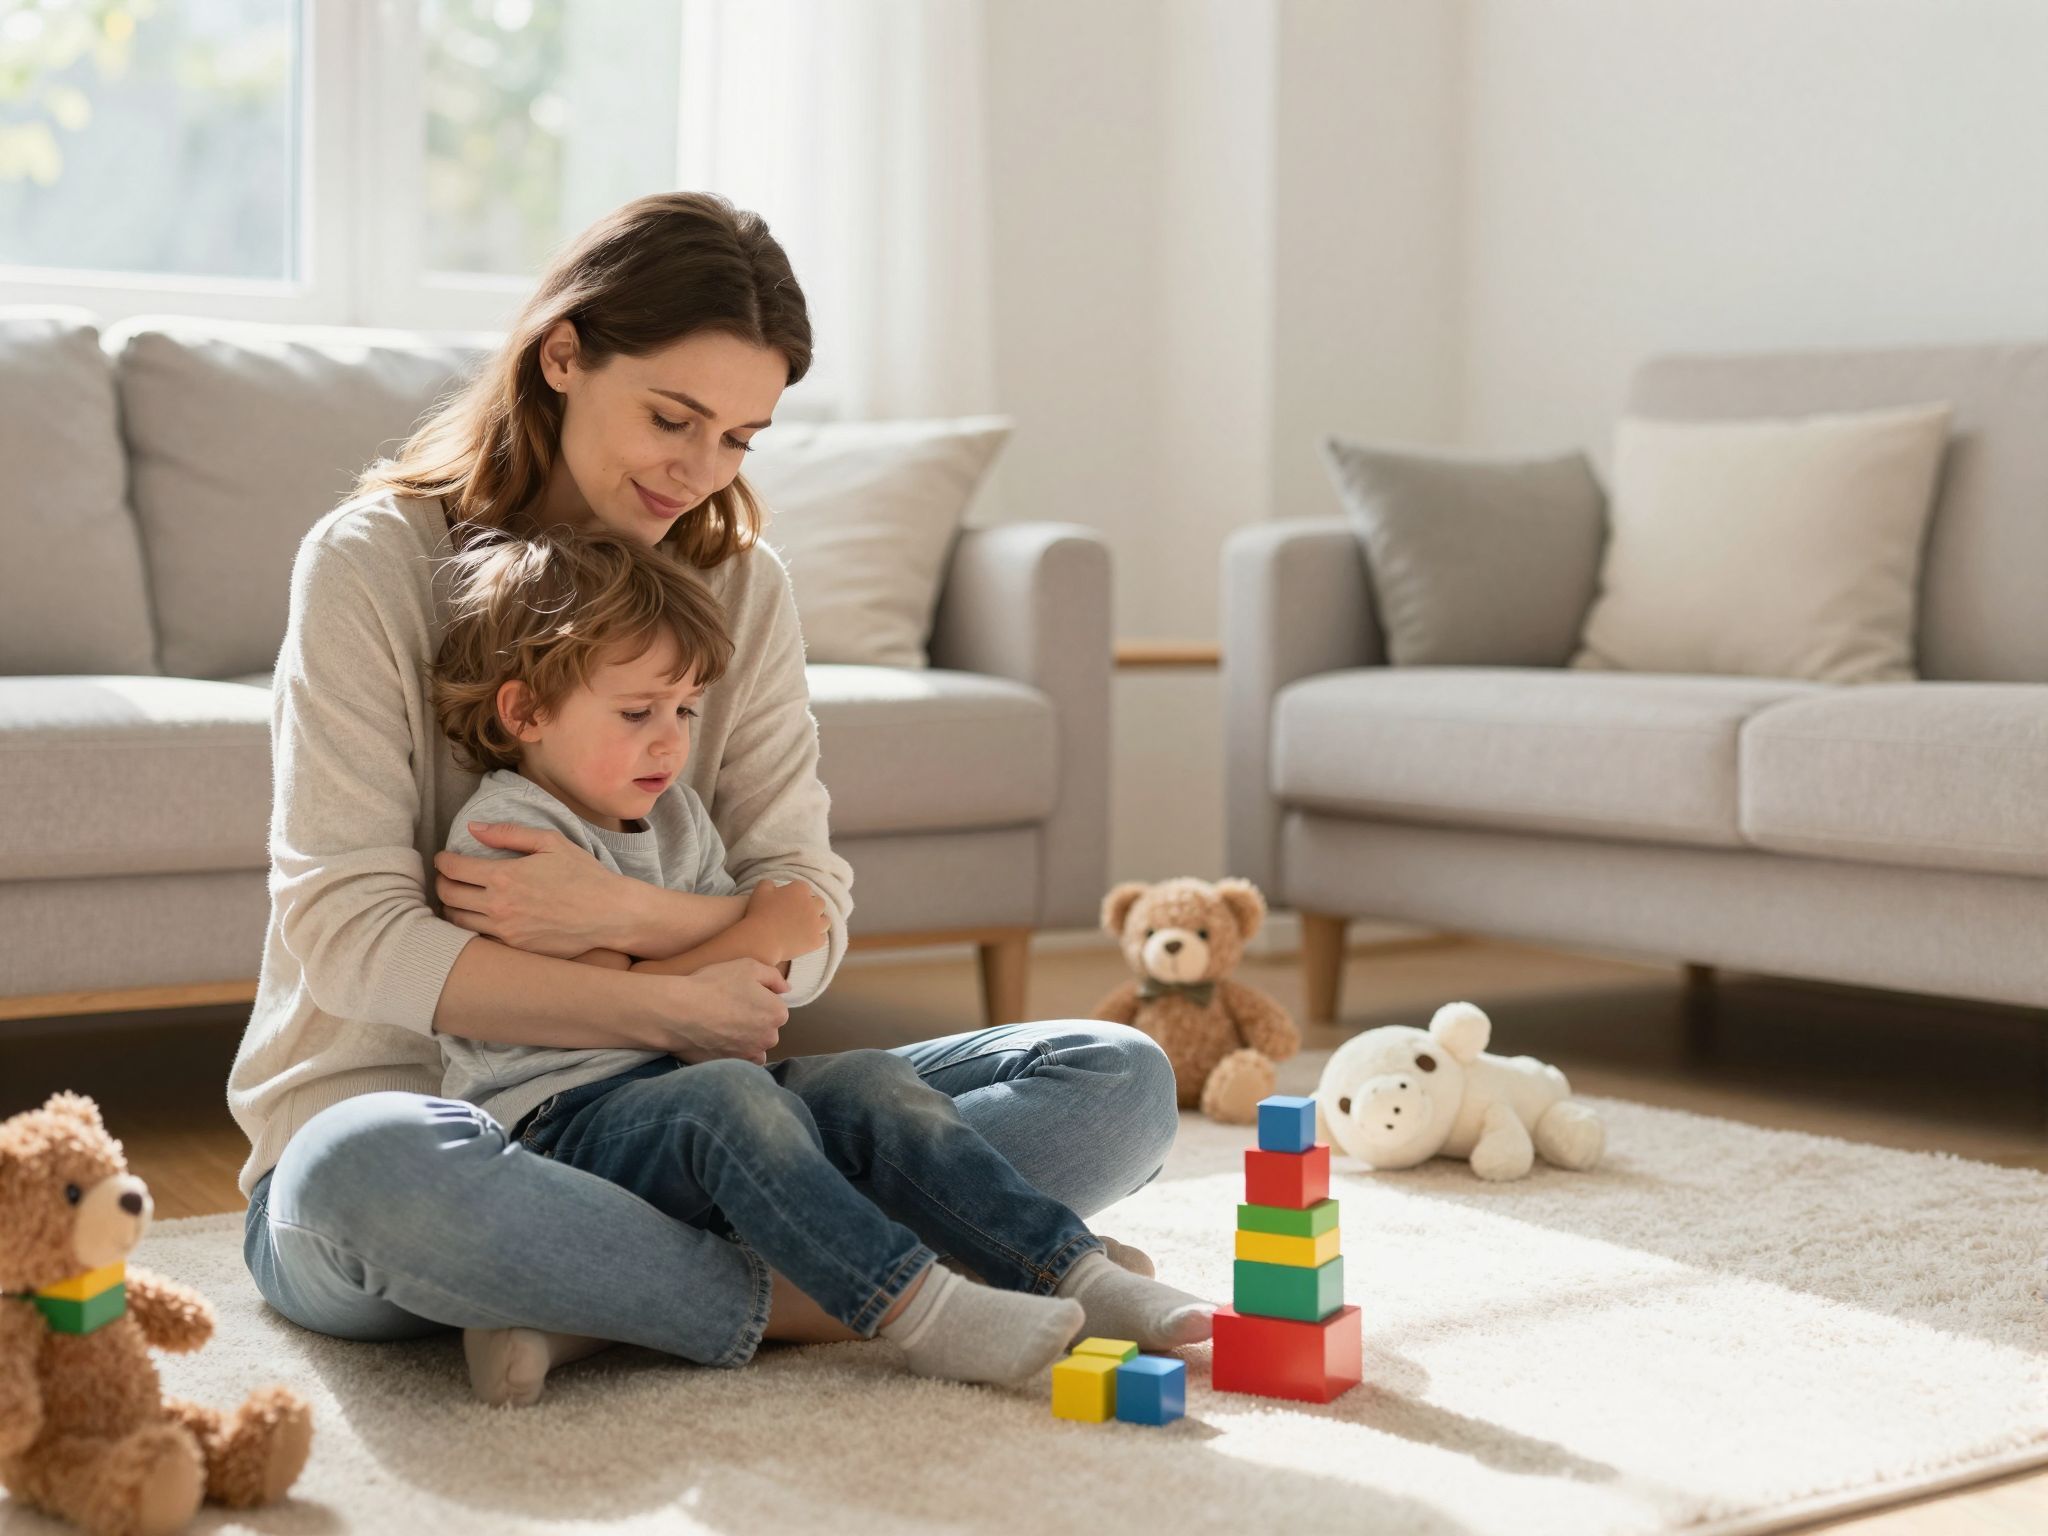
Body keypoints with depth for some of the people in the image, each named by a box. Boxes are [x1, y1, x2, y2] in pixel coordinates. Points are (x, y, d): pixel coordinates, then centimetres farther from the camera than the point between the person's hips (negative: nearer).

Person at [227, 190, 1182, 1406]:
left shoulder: (742, 585, 9)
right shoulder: (374, 563, -5)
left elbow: (809, 930, 1)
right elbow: (353, 939, -13)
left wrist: (630, 914, -19)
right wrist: (669, 1007, -16)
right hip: (398, 1106, -4)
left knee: (1119, 1081, -11)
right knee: (379, 1170, -43)